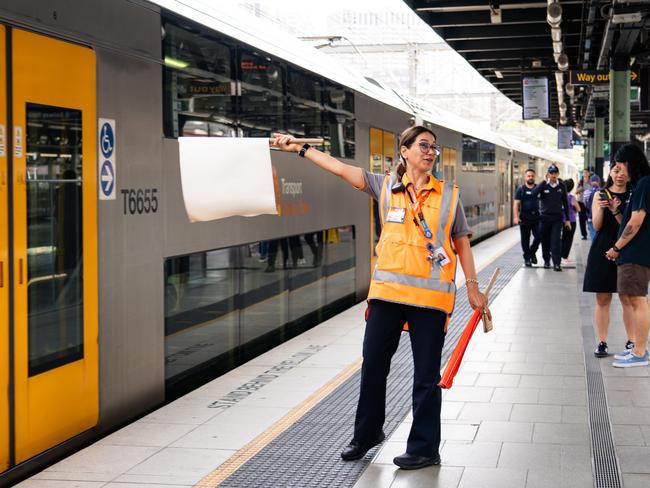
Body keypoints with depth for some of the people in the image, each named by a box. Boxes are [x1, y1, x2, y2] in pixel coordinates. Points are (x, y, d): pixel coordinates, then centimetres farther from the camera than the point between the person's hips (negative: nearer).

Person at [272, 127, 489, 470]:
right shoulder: (386, 187, 5)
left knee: (426, 375, 3)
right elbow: (341, 168, 4)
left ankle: (424, 448, 14)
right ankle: (366, 434, 29)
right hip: (388, 291, 2)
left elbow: (461, 241, 9)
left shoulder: (448, 195, 4)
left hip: (431, 296, -2)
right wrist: (300, 148, 1)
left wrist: (472, 286, 6)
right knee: (373, 364, 10)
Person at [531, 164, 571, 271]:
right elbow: (534, 193, -21)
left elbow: (565, 203, 10)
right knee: (545, 241, 7)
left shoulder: (561, 186, 4)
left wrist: (567, 219, 9)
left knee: (556, 240, -9)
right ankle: (546, 261, 22)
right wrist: (545, 181, -21)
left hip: (557, 218, 0)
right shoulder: (543, 185, -1)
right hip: (545, 217, 0)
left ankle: (557, 263, -9)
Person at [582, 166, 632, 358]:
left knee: (628, 299, -1)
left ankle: (631, 342, 6)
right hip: (602, 251, 2)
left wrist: (616, 211, -22)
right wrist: (601, 207, -17)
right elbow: (597, 226, 0)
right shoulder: (601, 194, 7)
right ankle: (602, 342, 9)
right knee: (602, 299, 4)